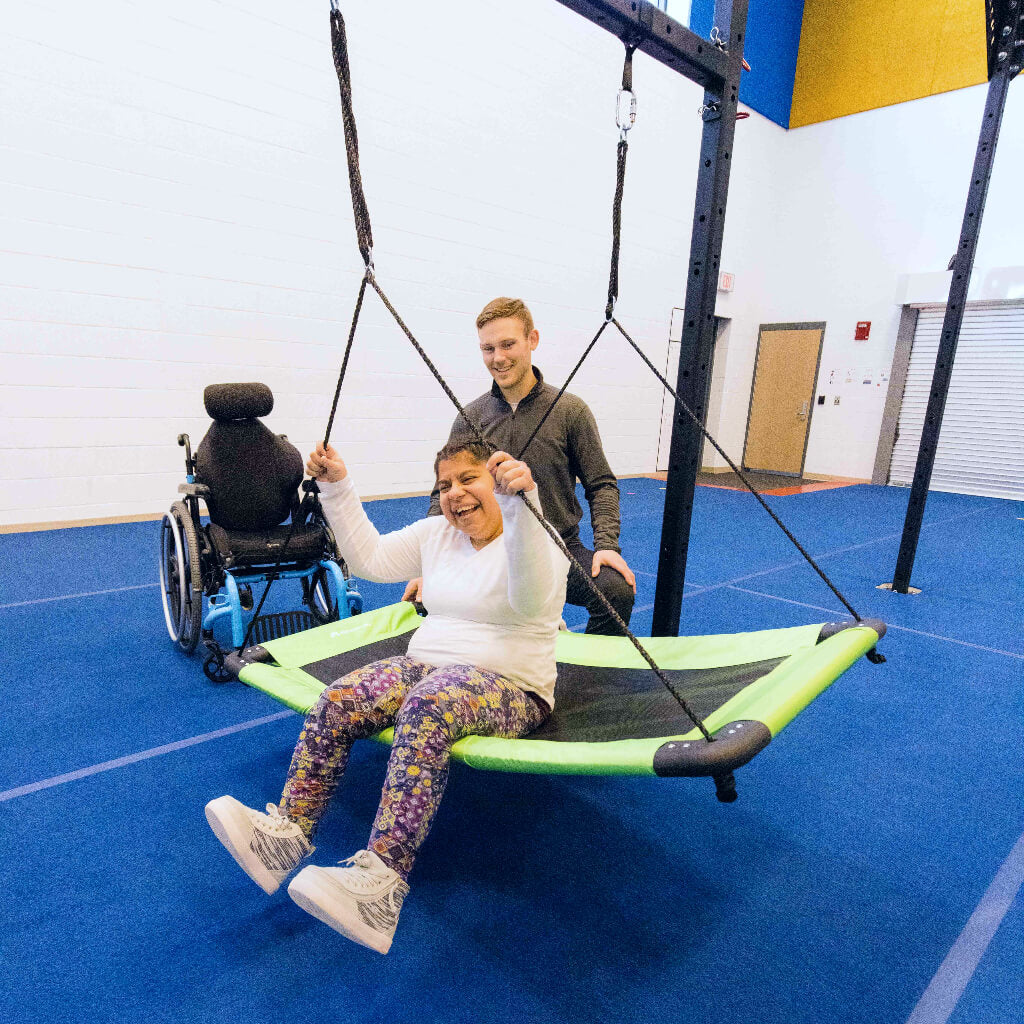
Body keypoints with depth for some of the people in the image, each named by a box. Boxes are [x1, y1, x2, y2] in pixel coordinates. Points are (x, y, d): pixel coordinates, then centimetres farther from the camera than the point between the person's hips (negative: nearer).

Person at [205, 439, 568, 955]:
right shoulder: (436, 534, 15)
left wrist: (521, 503, -43)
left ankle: (381, 881, -42)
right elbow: (369, 557, 14)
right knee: (339, 700, -20)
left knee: (427, 706, -38)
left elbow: (531, 600, -28)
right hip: (428, 668, 6)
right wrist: (337, 488, 8)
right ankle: (286, 833, -18)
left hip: (511, 689, -6)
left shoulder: (535, 536, -6)